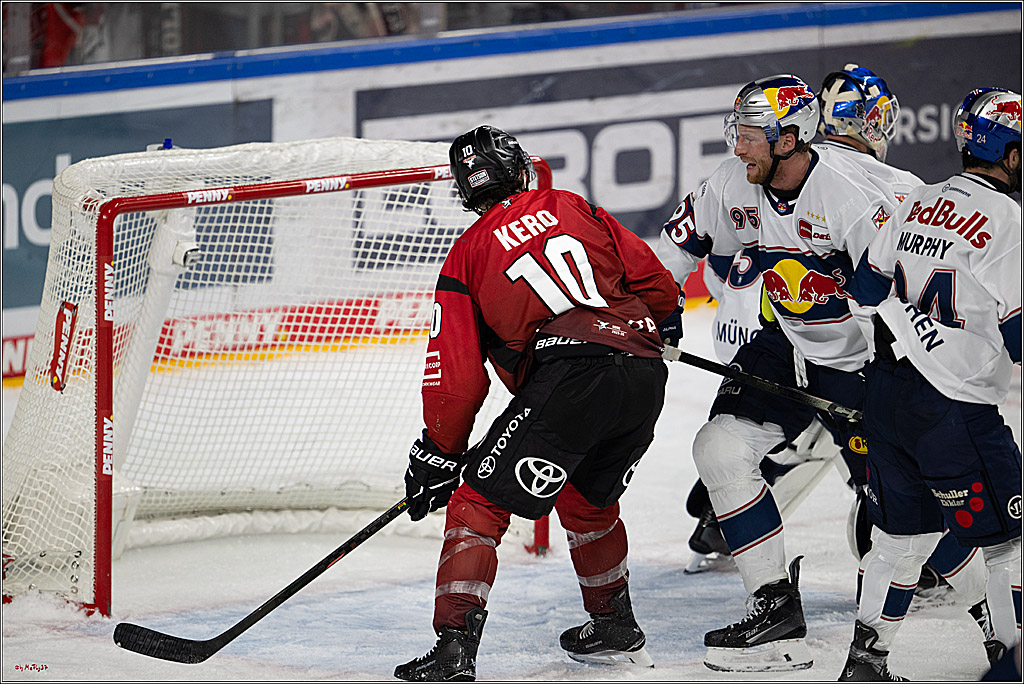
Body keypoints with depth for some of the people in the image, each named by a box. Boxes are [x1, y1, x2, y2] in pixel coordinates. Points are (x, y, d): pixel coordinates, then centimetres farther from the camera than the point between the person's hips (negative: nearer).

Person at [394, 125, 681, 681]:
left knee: (479, 501, 0)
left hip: (569, 379, -5)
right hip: (645, 375, 5)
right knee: (588, 499, 30)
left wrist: (438, 455, 18)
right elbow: (658, 285, 17)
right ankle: (616, 629, 41)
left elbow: (457, 375, 8)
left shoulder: (466, 256, 14)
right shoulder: (574, 209, 23)